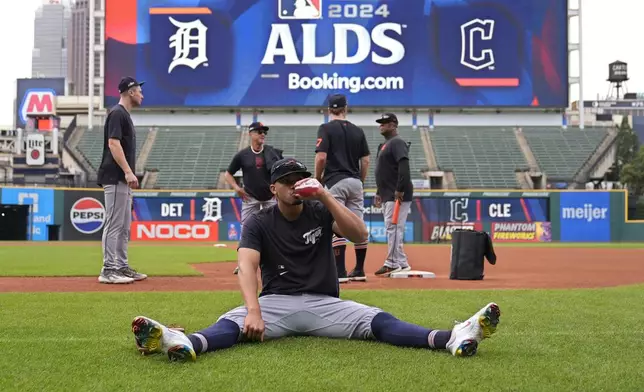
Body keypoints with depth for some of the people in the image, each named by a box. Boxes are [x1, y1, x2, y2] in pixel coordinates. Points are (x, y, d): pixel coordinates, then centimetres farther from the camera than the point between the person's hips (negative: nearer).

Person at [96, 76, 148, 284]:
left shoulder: (125, 114, 21)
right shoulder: (117, 113, -10)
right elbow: (113, 144, -19)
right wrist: (128, 172, -25)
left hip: (124, 180, 10)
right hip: (115, 178, -10)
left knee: (124, 226, 12)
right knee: (114, 224, -9)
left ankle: (122, 267, 17)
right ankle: (108, 270, -7)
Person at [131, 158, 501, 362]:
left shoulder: (321, 212, 8)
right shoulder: (259, 223, 4)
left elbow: (360, 234, -10)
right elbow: (247, 265, -14)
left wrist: (325, 195, -17)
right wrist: (254, 310, -33)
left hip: (324, 304, 1)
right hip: (276, 303, 0)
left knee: (376, 320, -24)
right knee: (233, 322, -31)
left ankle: (452, 339, -45)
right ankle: (188, 343, -63)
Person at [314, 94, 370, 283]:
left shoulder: (326, 129, -3)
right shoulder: (358, 131, 10)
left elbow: (321, 157, -13)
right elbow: (365, 161, 9)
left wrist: (317, 179, 2)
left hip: (335, 182, -5)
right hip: (355, 182, 5)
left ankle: (340, 272, -9)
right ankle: (359, 271, 14)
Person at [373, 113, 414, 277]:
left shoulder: (397, 143, -10)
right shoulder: (384, 145, 21)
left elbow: (404, 166, -22)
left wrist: (400, 189, -26)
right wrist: (379, 192, 23)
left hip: (398, 195, -10)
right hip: (388, 195, 10)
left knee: (393, 227, -11)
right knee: (392, 228, 10)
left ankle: (393, 263, -9)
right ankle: (400, 263, 14)